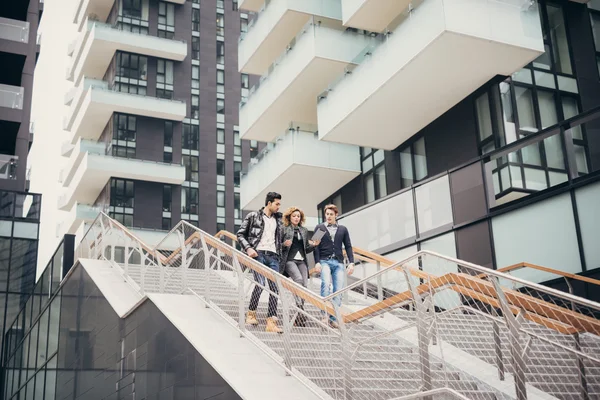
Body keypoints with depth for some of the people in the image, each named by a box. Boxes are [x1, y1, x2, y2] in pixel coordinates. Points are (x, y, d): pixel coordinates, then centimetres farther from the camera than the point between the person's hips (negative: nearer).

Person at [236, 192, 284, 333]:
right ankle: (251, 314, 5)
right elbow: (240, 234, 5)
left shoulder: (278, 219, 18)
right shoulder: (253, 216, 6)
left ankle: (271, 321, -5)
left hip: (273, 256, 5)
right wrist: (248, 248, -9)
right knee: (260, 284, -16)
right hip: (258, 254, -4)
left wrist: (280, 256, 12)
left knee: (274, 288, -5)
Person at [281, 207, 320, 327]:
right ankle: (300, 310, -29)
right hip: (289, 260, -5)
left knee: (304, 285, -5)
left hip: (302, 261, 5)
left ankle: (299, 317, 2)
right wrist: (284, 244, -16)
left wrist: (314, 245, 4)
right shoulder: (284, 229, 5)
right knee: (298, 279, -28)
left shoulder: (304, 231, 21)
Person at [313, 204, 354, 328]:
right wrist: (317, 262, -8)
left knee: (338, 290, -5)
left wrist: (351, 263, 3)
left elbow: (348, 246, 14)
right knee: (326, 283, -26)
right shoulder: (319, 228, 10)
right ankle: (326, 313, -26)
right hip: (325, 261, -3)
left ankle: (333, 318, -2)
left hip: (338, 262, 3)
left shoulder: (343, 229, 16)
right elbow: (316, 246, 4)